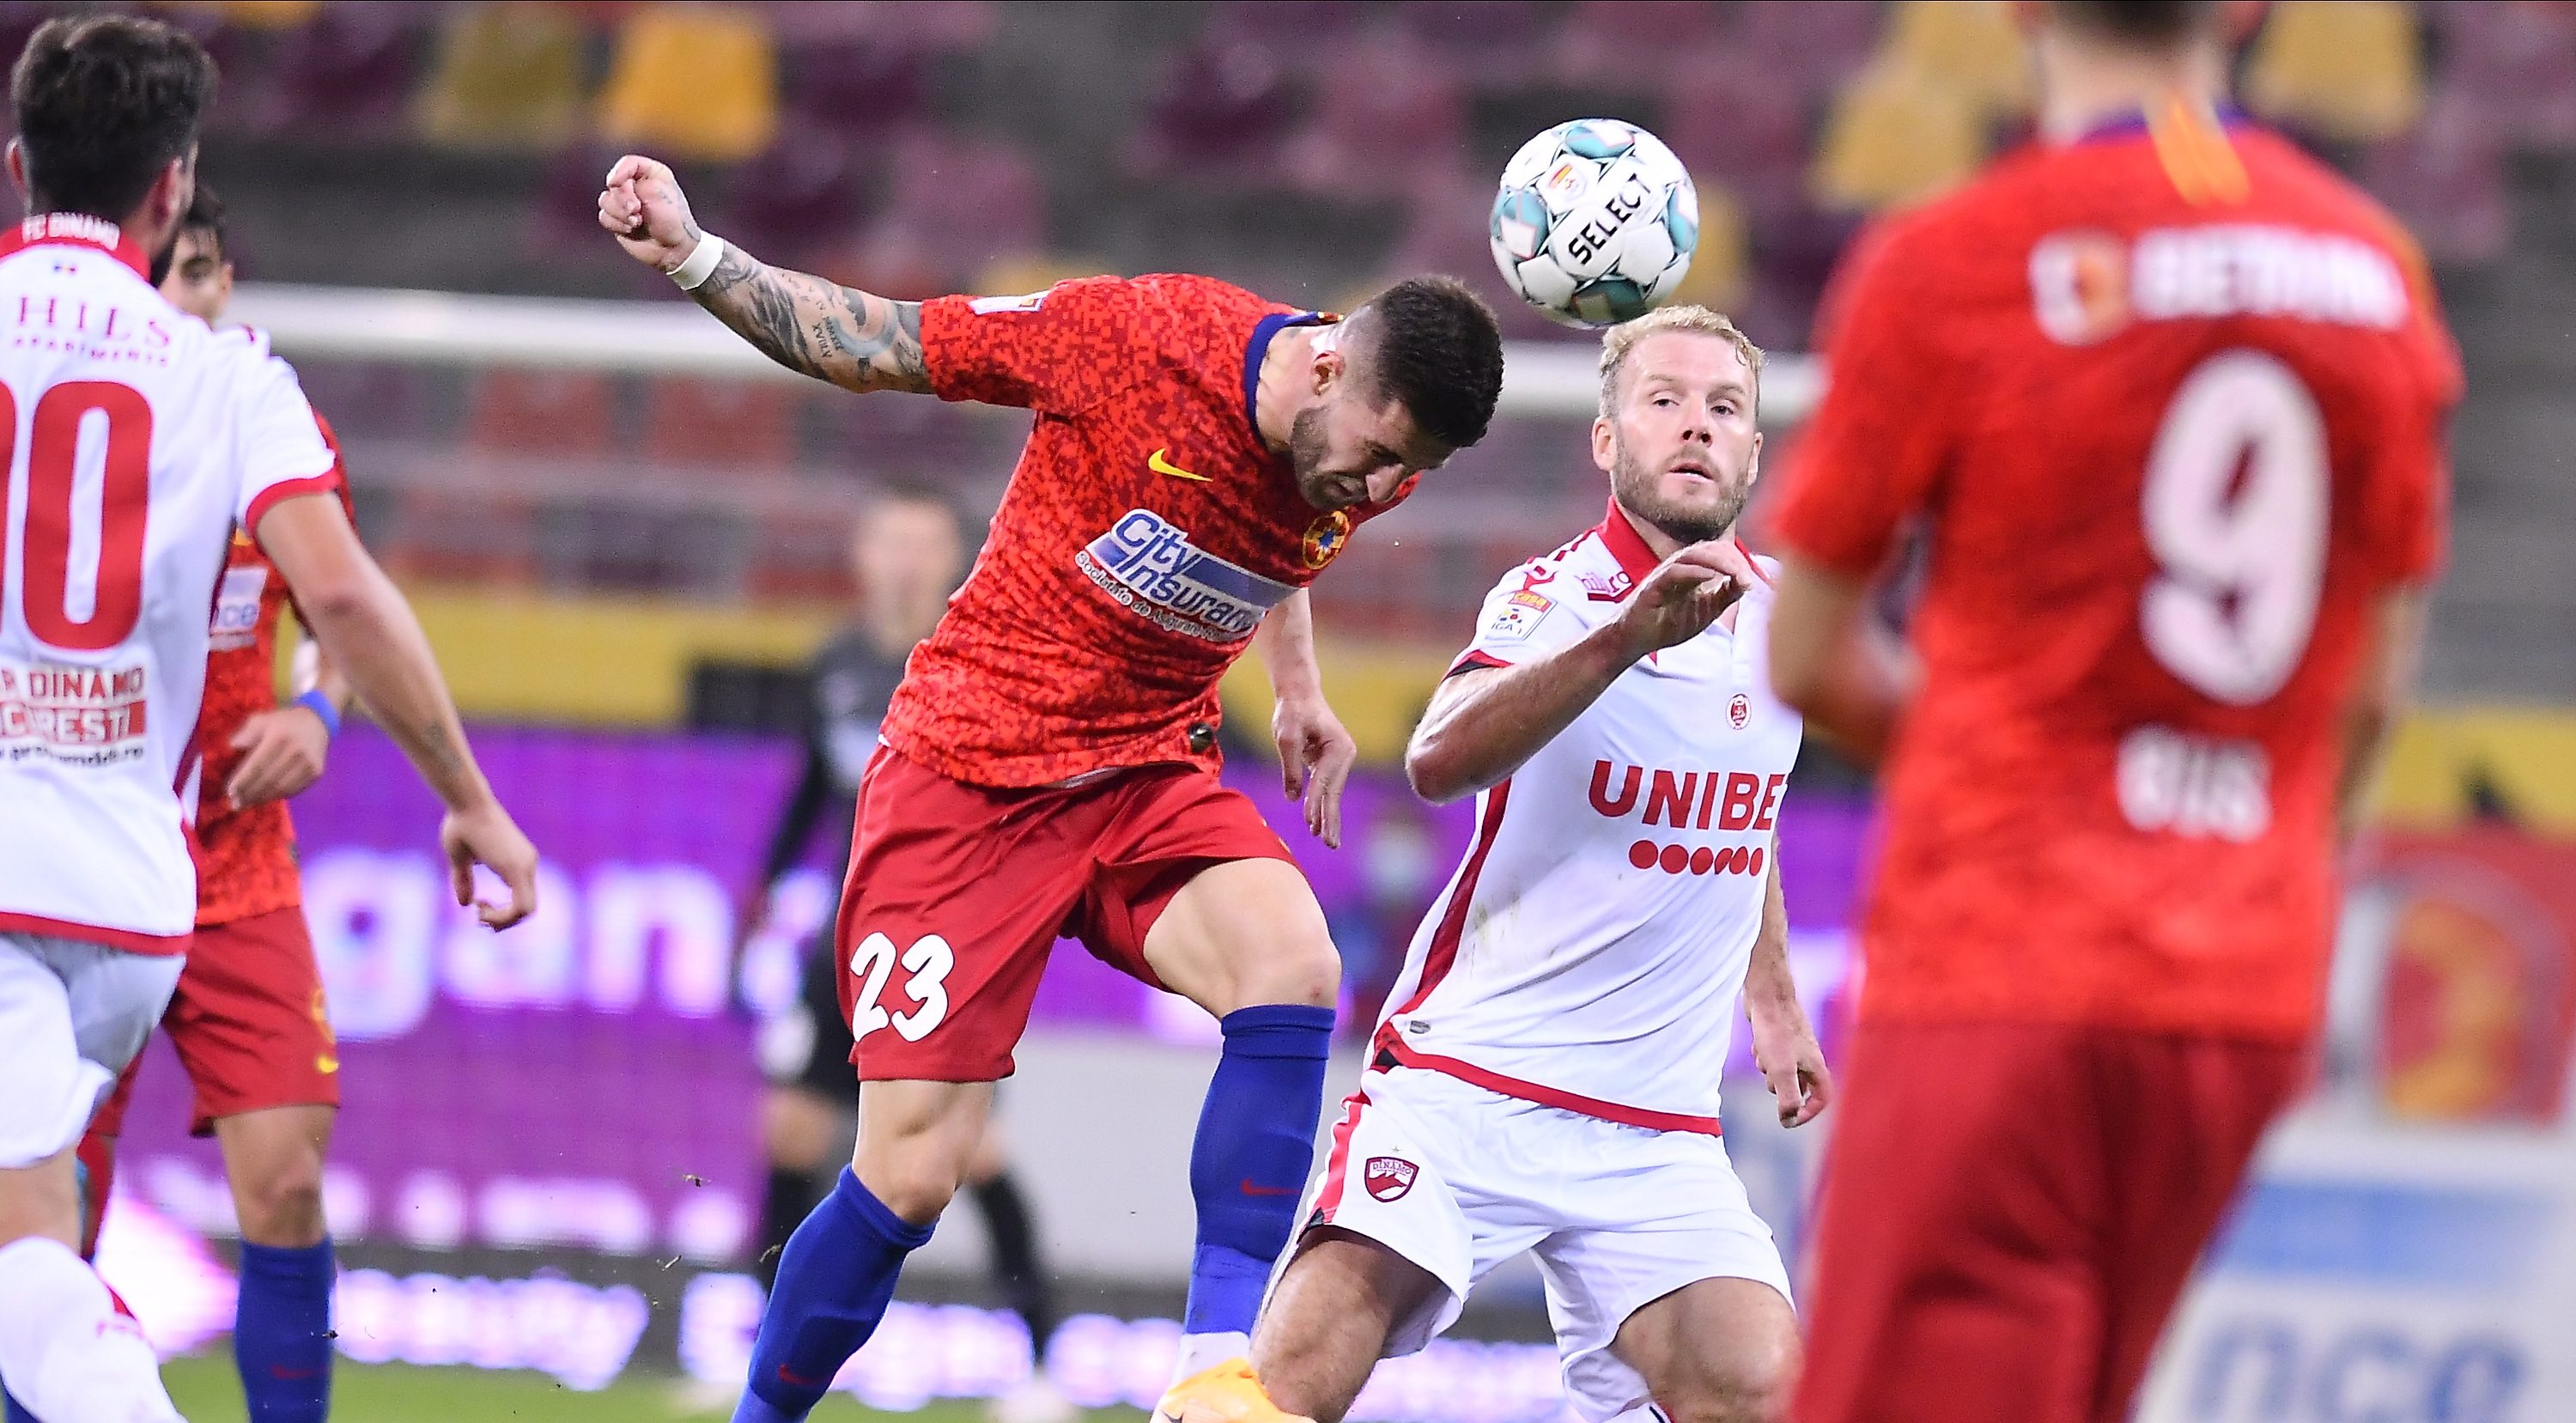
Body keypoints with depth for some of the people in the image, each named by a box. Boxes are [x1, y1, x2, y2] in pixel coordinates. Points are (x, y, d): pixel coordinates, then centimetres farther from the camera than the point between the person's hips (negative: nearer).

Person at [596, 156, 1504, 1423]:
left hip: (1152, 774, 4)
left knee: (1292, 973, -27)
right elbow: (872, 347, -10)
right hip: (973, 778, -4)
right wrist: (694, 261, -18)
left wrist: (1296, 684, 22)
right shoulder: (1139, 339, -22)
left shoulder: (1370, 465, -5)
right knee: (911, 1174, -8)